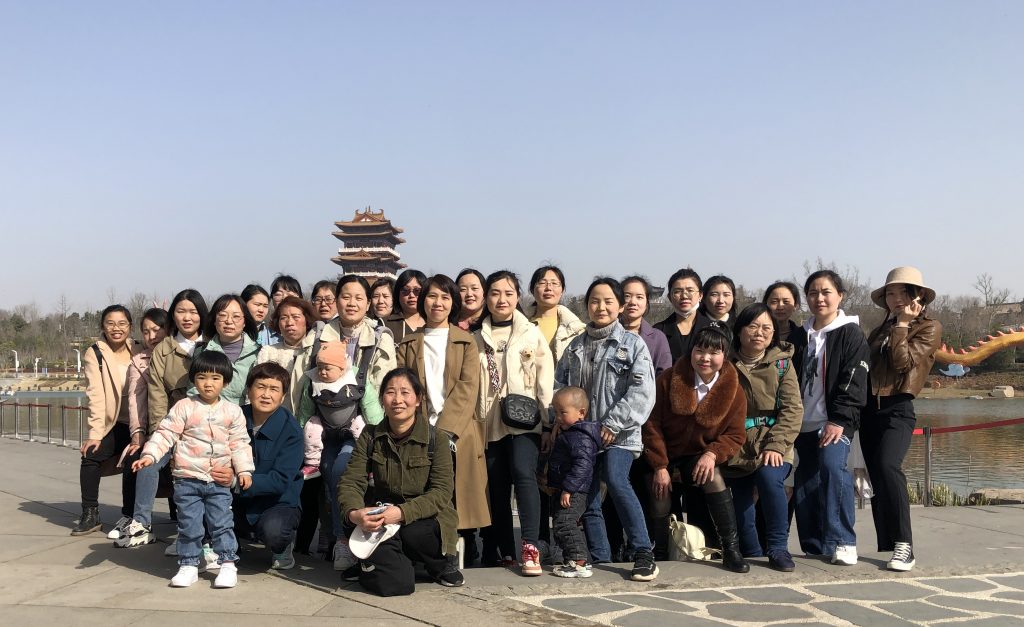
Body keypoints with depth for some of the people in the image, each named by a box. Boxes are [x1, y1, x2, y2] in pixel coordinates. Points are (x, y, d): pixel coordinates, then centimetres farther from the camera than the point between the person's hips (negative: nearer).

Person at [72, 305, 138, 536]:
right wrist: (95, 433, -17)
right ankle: (90, 515, -2)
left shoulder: (139, 352, 2)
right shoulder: (94, 354, -3)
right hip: (112, 424, 1)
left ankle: (129, 515, -5)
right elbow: (95, 395, -11)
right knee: (90, 455, -17)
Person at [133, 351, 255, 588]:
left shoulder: (232, 411, 3)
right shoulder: (184, 407, -2)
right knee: (188, 524, 6)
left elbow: (239, 443, 5)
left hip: (219, 480, 0)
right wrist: (149, 454, -16)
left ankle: (228, 564, 12)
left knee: (222, 523, 2)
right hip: (188, 479, 0)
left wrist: (244, 469, -2)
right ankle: (188, 565, 19)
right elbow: (166, 433, -4)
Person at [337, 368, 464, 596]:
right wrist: (354, 513, -29)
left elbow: (442, 492, -15)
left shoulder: (436, 438, -7)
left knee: (413, 534, -35)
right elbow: (350, 482, -6)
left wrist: (402, 512, -31)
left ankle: (444, 561, -2)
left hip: (424, 517, 0)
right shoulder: (370, 436, 1)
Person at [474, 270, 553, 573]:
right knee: (497, 486, 5)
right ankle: (505, 553, 15)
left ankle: (530, 548, -23)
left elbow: (545, 380, 2)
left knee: (523, 472, -22)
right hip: (490, 423, 3)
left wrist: (550, 419, -4)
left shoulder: (532, 334, 5)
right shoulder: (477, 339, 11)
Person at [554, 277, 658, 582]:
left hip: (619, 435, -5)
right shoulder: (575, 346, 14)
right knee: (587, 498, 7)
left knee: (616, 481, -27)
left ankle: (644, 554, -19)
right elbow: (559, 385, 14)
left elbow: (641, 392, -10)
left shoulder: (633, 344, 0)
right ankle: (599, 560, 22)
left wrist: (614, 423, -16)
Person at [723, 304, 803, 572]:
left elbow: (792, 409, -2)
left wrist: (775, 446, -14)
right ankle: (752, 555, 22)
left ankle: (778, 548, -13)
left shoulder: (782, 362, 4)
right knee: (742, 503, -5)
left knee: (769, 478, -29)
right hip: (736, 448, 1)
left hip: (772, 444, -1)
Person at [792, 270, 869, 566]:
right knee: (804, 484, 2)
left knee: (833, 465, -27)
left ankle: (842, 542, -19)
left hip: (835, 422, -6)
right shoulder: (801, 335, 17)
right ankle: (815, 549, 13)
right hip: (805, 423, 6)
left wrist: (840, 420, -19)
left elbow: (854, 383, -10)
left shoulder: (851, 333, -1)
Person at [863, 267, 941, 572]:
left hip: (898, 408, -6)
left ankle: (904, 545, -23)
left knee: (887, 466, -26)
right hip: (869, 407, 6)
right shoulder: (880, 330, 21)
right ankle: (888, 546, 11)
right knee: (875, 476, 4)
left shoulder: (929, 327, 3)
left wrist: (902, 324, -5)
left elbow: (903, 361, -11)